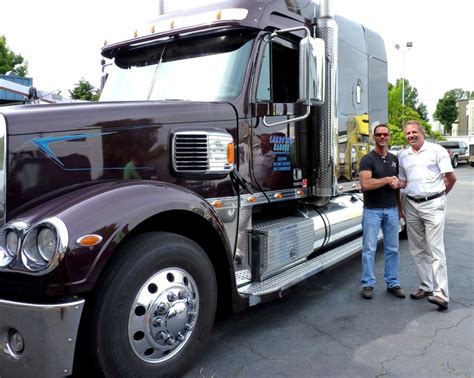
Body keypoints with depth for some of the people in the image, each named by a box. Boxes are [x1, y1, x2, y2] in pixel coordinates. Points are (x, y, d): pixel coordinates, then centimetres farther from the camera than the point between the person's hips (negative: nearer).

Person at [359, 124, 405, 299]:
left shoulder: (394, 159, 12)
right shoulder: (368, 159, -7)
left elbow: (396, 184, 19)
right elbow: (365, 184, -21)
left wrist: (400, 207, 13)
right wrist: (388, 180, -15)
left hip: (391, 210, 5)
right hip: (372, 210, -5)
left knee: (392, 248, 10)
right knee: (369, 248, 0)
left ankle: (393, 283, 21)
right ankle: (368, 284, 10)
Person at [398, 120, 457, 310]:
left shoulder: (437, 150, -4)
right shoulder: (403, 156, 11)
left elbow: (451, 177, -3)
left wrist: (441, 194, 6)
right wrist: (395, 183, -4)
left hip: (433, 205, -5)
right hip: (412, 205, 6)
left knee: (435, 248, -9)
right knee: (417, 249, 10)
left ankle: (441, 293, -8)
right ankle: (426, 286, 22)